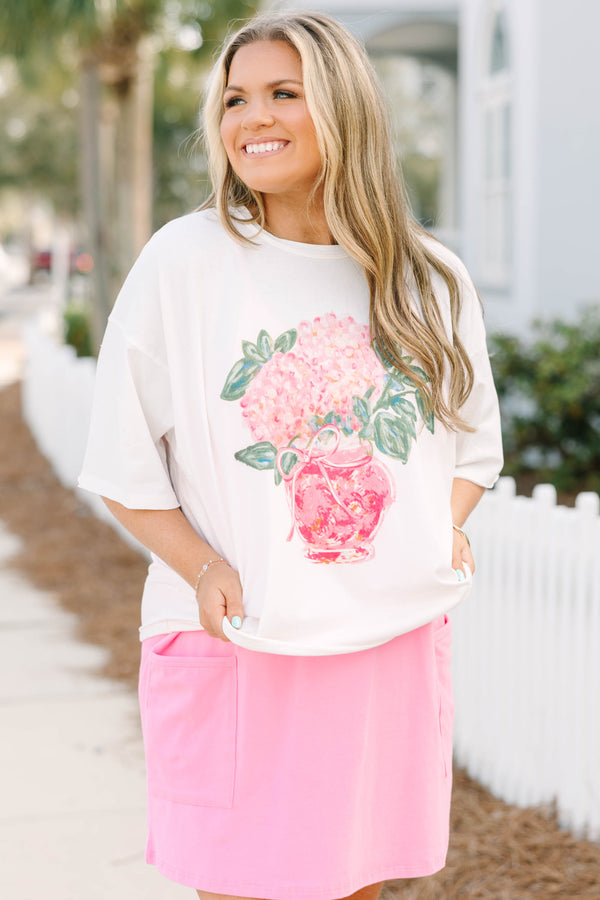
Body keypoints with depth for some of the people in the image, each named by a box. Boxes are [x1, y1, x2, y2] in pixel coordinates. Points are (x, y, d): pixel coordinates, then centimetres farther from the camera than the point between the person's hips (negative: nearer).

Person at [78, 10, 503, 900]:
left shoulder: (430, 279, 5)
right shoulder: (185, 260, -4)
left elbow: (474, 441, 18)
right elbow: (123, 465, -1)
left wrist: (442, 530, 0)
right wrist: (205, 570, -14)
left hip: (394, 642, 3)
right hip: (233, 647, -3)